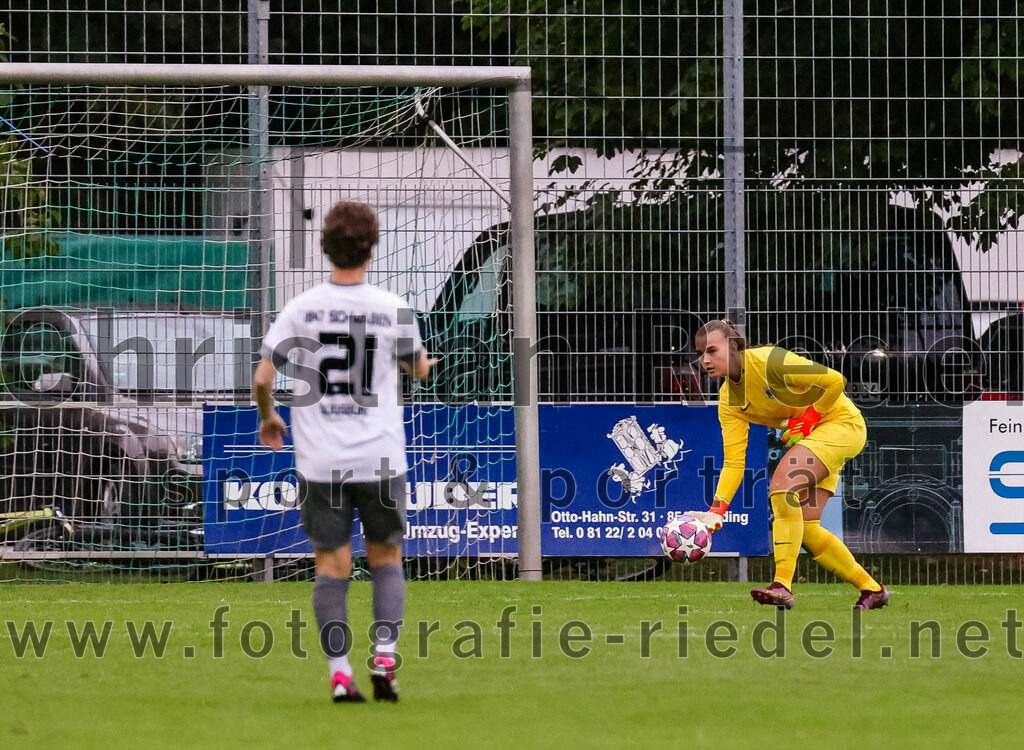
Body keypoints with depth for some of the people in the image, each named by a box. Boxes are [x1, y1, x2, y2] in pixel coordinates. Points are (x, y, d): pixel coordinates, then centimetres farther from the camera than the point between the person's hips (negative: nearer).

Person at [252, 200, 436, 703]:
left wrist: (267, 417, 17)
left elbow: (262, 378, -3)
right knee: (386, 558, 15)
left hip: (320, 460, 0)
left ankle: (339, 673, -3)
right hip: (380, 457, 0)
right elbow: (420, 369, 14)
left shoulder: (301, 309, -4)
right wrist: (426, 361, 38)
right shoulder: (393, 310, -3)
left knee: (331, 567, 5)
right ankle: (385, 653, -2)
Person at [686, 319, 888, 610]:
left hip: (841, 422, -9)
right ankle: (871, 589, 20)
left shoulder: (766, 360, -24)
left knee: (781, 488, -26)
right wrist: (716, 512, -15)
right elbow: (734, 461, -4)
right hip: (811, 434, 9)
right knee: (805, 528, 4)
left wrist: (808, 419, -20)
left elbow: (834, 381, -23)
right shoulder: (729, 400, -1)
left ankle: (783, 586, -27)